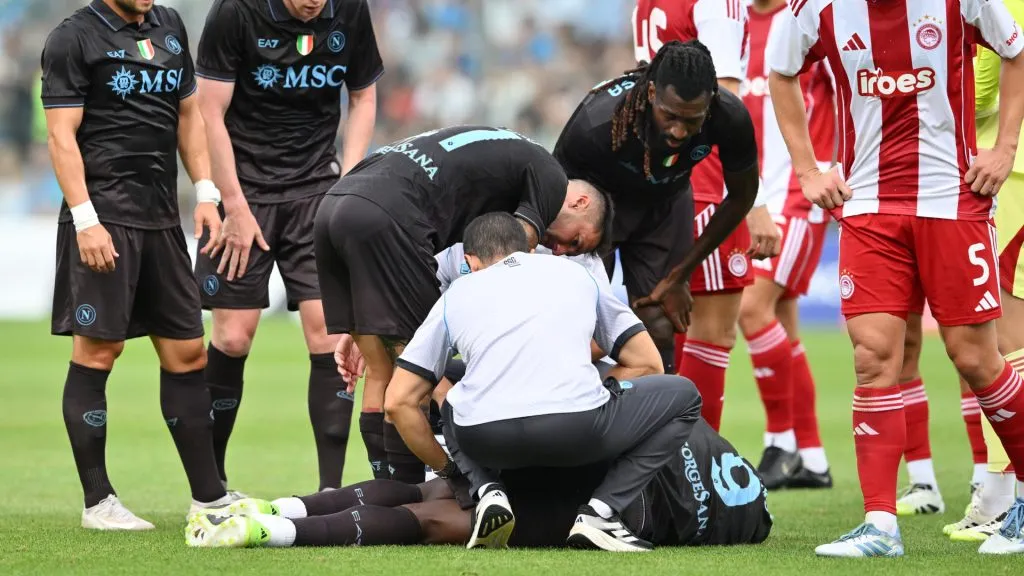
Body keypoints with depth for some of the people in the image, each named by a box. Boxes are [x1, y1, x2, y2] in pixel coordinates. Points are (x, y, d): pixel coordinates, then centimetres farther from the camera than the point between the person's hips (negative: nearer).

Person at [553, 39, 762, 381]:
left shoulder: (730, 119, -31)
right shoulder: (595, 124, -39)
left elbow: (741, 197, -9)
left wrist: (679, 277, -6)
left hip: (664, 205, 3)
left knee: (659, 332, -6)